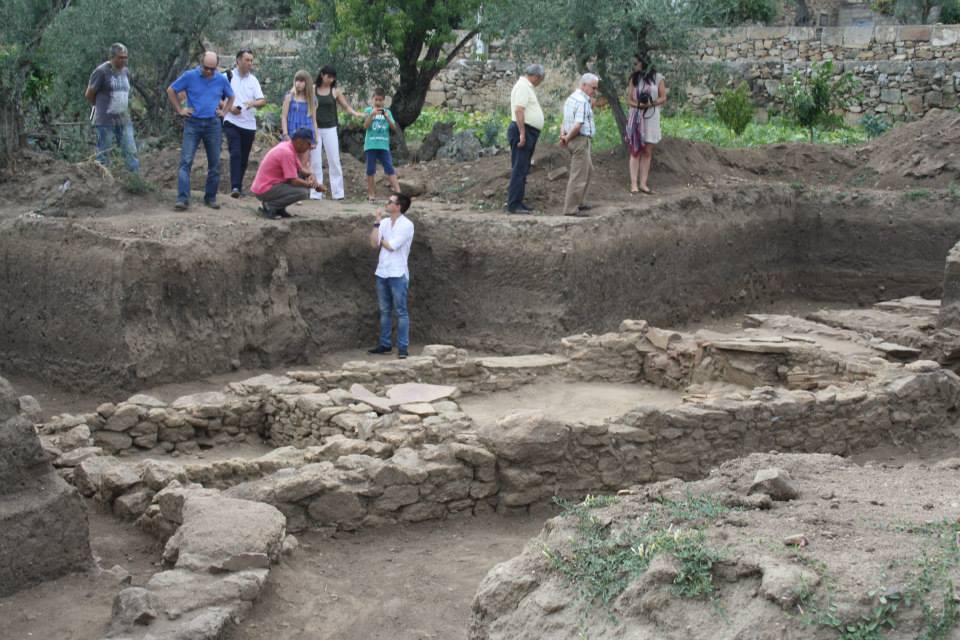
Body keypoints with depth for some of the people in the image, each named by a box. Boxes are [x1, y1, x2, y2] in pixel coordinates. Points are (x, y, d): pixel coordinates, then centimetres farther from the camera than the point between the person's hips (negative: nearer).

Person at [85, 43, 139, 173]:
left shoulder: (126, 72, 10)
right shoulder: (101, 72, -10)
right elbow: (89, 95, -3)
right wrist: (101, 107, 10)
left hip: (124, 120, 6)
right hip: (106, 121, -6)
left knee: (131, 152, 1)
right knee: (103, 154, 1)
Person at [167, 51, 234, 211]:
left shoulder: (222, 79, 2)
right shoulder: (189, 76, -6)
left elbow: (230, 97, 21)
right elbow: (171, 90, 5)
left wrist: (224, 112, 9)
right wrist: (179, 110, 1)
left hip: (213, 125, 3)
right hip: (193, 124, -2)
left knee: (214, 164, 6)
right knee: (186, 161, -11)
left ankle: (211, 197, 18)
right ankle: (182, 199, -14)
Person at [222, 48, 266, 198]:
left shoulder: (253, 80, 10)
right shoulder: (227, 77, 1)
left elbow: (263, 100, 3)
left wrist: (253, 103, -18)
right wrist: (229, 108, -12)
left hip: (249, 124, 4)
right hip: (232, 122, -4)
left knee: (244, 158, 8)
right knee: (235, 154, -17)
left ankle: (239, 186, 19)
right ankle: (235, 186, -23)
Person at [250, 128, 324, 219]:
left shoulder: (289, 147, 9)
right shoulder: (287, 152, -21)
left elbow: (300, 170, 19)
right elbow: (293, 181, -23)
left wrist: (311, 175, -1)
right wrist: (311, 185, -10)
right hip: (264, 190, -10)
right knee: (303, 192, -22)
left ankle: (279, 208, 9)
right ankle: (269, 206, -10)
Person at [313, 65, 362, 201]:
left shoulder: (335, 91, 3)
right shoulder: (312, 90, 0)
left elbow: (346, 106, 5)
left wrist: (355, 113, -14)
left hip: (330, 129, 1)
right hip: (315, 129, 0)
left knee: (334, 160, -1)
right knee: (315, 161, 1)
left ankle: (337, 192, 1)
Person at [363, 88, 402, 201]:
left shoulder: (387, 112, 10)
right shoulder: (368, 110, 5)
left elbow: (394, 128, 3)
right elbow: (365, 126, -7)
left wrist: (387, 118, -12)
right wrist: (372, 114, -18)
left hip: (384, 145, 1)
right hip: (370, 145, -1)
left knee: (390, 169, -6)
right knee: (370, 170, 3)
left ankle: (398, 192, -11)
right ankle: (371, 193, 11)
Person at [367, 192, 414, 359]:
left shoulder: (407, 225, -10)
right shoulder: (384, 223, 9)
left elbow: (391, 246, -14)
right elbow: (374, 244, -1)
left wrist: (381, 240, 3)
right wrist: (376, 222, -6)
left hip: (398, 274, -7)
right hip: (382, 273, 7)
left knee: (401, 312, -2)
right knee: (384, 311, 12)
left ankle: (403, 347, -1)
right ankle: (384, 344, 19)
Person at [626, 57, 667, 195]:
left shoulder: (657, 78, 1)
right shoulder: (634, 78, 5)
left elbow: (663, 98, 2)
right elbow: (629, 100, 2)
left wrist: (651, 104, -17)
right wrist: (639, 105, -18)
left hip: (652, 118, 0)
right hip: (636, 117, 0)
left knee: (647, 152, 2)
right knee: (635, 151, -2)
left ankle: (643, 183, 4)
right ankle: (633, 184, -5)